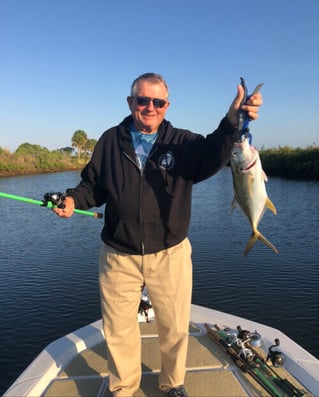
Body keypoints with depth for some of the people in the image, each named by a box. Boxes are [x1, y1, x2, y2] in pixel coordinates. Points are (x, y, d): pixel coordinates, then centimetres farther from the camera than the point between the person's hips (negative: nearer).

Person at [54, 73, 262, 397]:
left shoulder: (182, 142, -3)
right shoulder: (110, 141, 2)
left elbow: (211, 157, -23)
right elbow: (93, 185, 9)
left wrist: (232, 121, -41)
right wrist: (72, 199, -12)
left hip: (170, 255, 0)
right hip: (118, 257, 1)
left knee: (175, 328, 16)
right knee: (118, 330, 17)